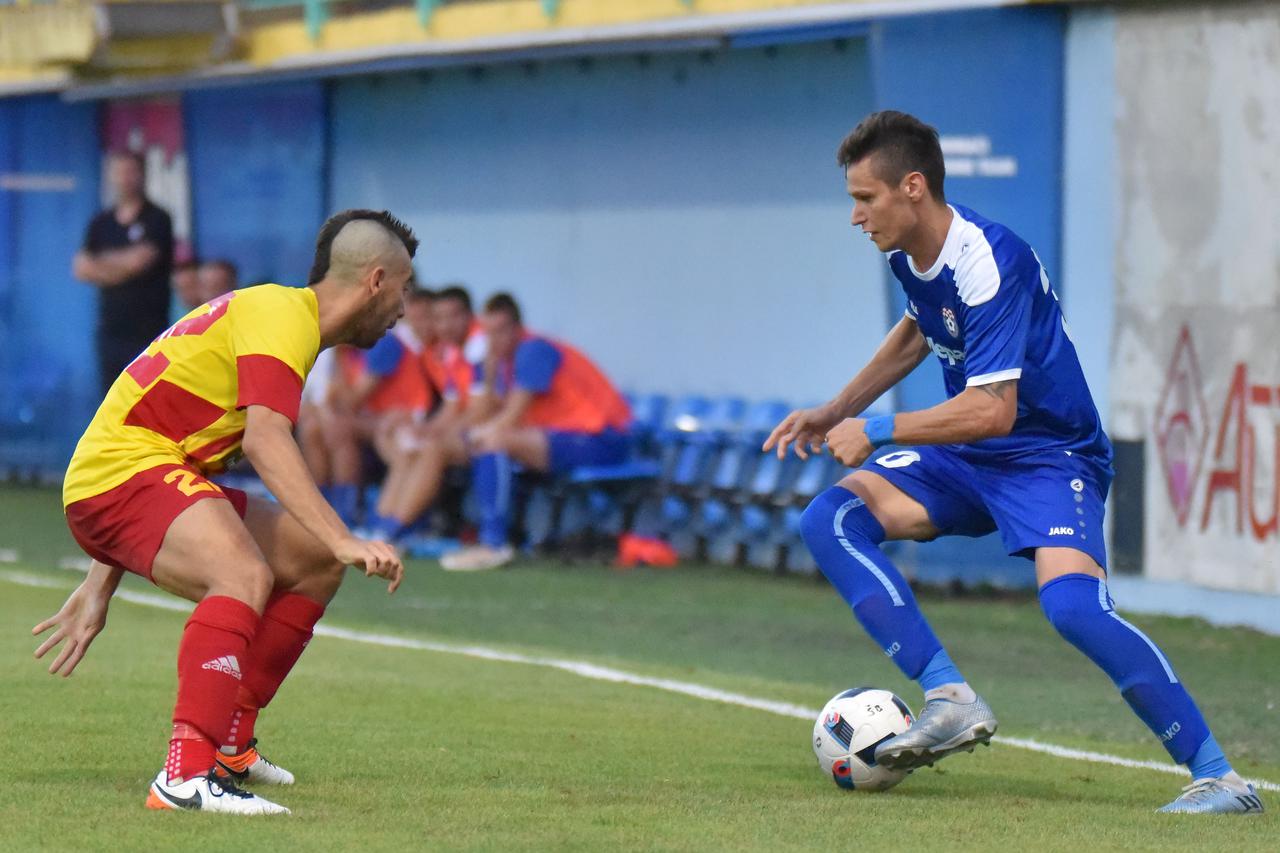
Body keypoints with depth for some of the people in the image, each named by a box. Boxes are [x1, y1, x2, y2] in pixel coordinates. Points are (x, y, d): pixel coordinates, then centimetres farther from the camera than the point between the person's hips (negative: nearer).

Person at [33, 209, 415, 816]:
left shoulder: (286, 314, 21)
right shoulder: (282, 314, -11)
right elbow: (265, 440, -28)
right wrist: (344, 541, -34)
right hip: (123, 469, -11)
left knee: (316, 561, 18)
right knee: (246, 575, -33)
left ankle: (229, 743, 24)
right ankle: (186, 776, -44)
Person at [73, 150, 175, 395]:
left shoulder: (156, 220, -2)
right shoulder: (100, 223, 14)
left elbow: (140, 260, -13)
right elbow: (81, 268, 6)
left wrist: (100, 262, 3)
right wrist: (122, 265, -8)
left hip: (147, 330, -5)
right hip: (111, 327, 5)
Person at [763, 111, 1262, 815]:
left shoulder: (989, 264, -26)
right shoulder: (909, 255, 1)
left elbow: (991, 410, -30)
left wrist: (875, 431, -21)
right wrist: (837, 411, 22)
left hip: (1049, 455, -9)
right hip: (966, 459, 9)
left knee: (1071, 604, -31)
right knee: (829, 519, -8)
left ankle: (1218, 778, -22)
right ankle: (950, 700, -15)